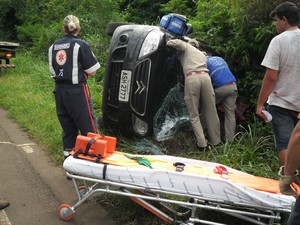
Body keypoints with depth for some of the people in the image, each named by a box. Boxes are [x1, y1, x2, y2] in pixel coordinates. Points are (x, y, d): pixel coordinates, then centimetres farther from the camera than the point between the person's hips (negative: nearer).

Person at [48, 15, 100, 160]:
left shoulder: (53, 46, 9)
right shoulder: (81, 45, -8)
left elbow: (53, 71, 12)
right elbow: (92, 72, -8)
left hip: (59, 90, 6)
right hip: (77, 91, -6)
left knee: (67, 128, 16)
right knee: (88, 127, 0)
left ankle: (68, 155, 25)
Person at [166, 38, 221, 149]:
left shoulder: (186, 46, 20)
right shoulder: (202, 54, 38)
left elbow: (177, 43, 1)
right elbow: (204, 66, 26)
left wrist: (168, 42, 20)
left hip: (191, 78, -4)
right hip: (205, 77, 4)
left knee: (194, 115, 2)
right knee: (211, 112, 9)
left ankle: (202, 144, -3)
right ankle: (215, 141, 16)